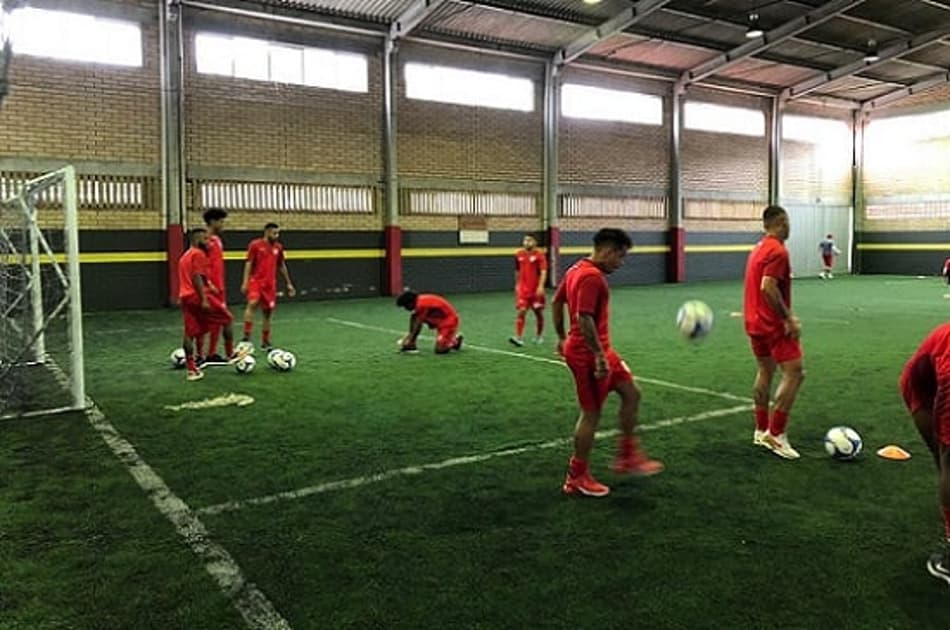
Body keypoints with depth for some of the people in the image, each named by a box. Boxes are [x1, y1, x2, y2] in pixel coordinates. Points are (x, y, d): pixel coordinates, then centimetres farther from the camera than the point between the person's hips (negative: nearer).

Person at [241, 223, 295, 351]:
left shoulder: (278, 247, 10)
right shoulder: (255, 245, -3)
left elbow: (281, 266, 19)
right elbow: (249, 263, -5)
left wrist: (288, 284, 18)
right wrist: (245, 282, -13)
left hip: (270, 284, 5)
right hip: (256, 281, -5)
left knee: (268, 312, 7)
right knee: (252, 303, -29)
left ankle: (265, 342, 18)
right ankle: (246, 336, -28)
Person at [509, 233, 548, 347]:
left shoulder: (539, 255, -7)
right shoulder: (519, 255, 6)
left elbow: (543, 271, -16)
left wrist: (541, 286, -27)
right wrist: (517, 285, 21)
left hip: (536, 290, -2)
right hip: (522, 289, 2)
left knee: (539, 313, 9)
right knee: (520, 311, -11)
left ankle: (539, 336, 26)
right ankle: (518, 338, -14)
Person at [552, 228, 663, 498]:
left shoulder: (577, 270, 10)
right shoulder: (592, 277, -20)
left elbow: (556, 303, 18)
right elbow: (583, 318, -28)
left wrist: (562, 338, 25)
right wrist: (599, 356, -25)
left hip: (599, 351, 10)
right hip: (589, 354, -10)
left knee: (631, 393, 15)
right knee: (591, 413, 1)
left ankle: (627, 456, 25)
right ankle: (577, 478, 15)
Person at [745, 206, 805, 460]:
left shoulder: (759, 248, 14)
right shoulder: (778, 251, -15)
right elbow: (768, 287, -25)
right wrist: (789, 319, -21)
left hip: (755, 322, 10)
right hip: (773, 325, -10)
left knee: (765, 372, 17)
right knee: (794, 373, -6)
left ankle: (761, 430, 23)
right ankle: (776, 434, -7)